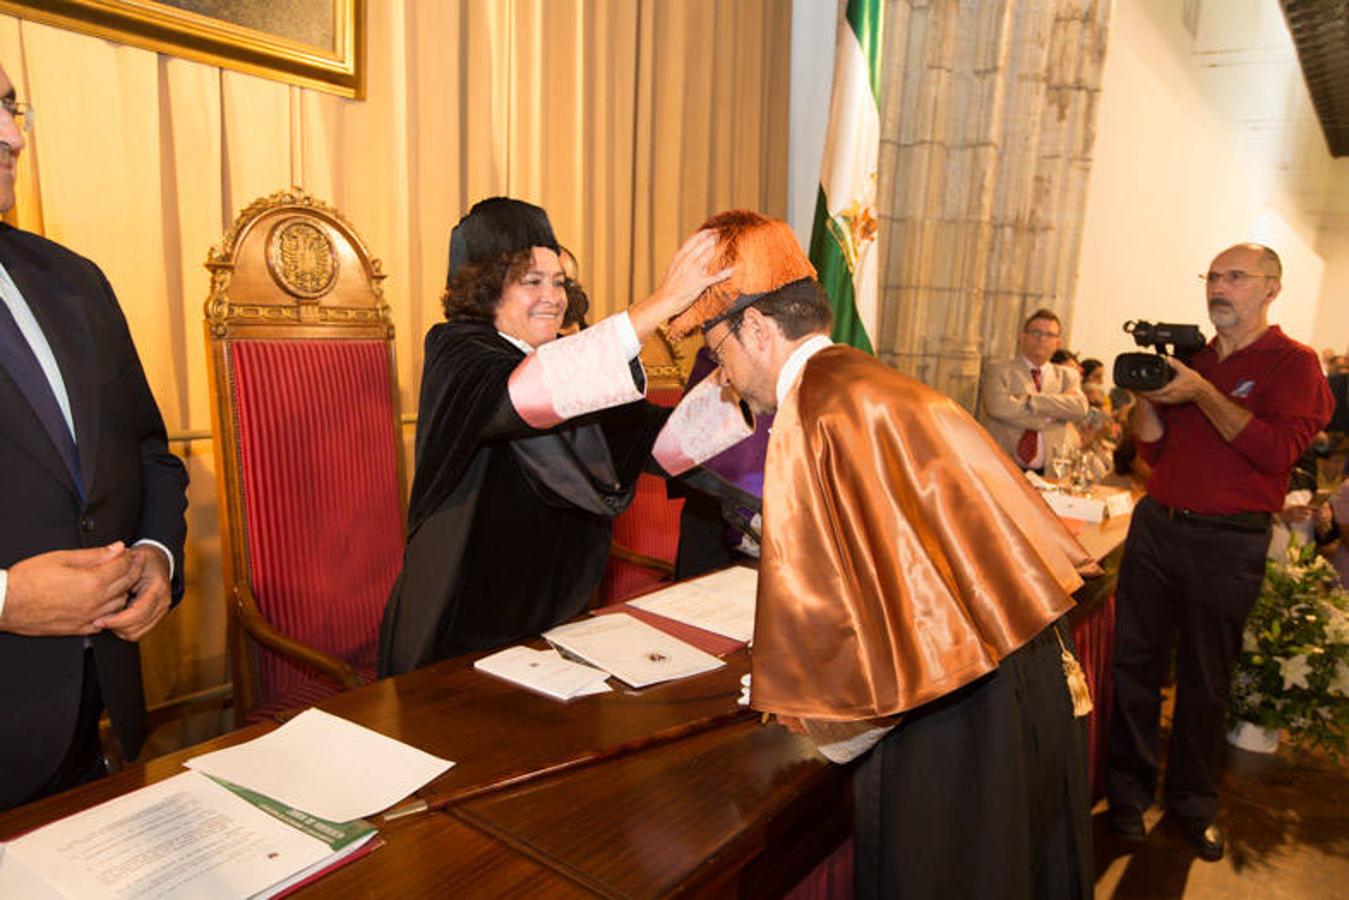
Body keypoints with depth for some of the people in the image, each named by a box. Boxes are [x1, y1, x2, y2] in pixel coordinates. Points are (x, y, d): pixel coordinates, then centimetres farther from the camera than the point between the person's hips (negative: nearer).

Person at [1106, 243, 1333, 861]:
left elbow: (1279, 450, -18)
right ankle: (1128, 791, 20)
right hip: (1155, 525, 4)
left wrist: (1201, 393, -20)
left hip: (1227, 543, -4)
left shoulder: (1294, 363, -2)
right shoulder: (1190, 358, 12)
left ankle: (1193, 803, 27)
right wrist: (1147, 390, -3)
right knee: (1134, 661, 6)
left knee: (1204, 682, 9)